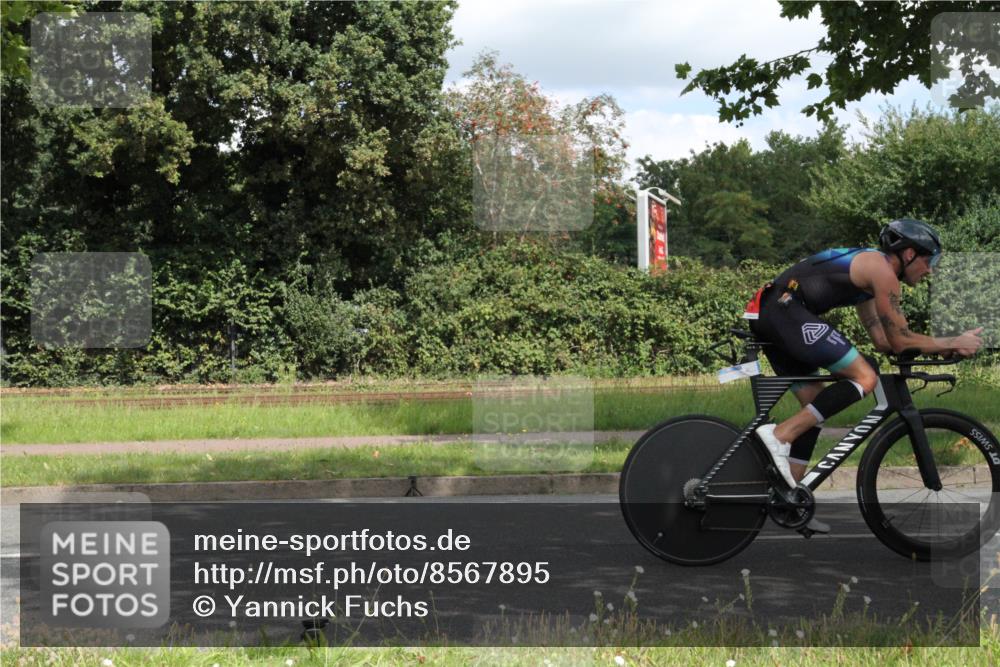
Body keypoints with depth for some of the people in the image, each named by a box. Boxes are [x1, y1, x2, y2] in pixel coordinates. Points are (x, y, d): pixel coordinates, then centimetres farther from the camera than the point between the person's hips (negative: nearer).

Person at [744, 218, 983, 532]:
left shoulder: (865, 266, 28)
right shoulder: (882, 270, -2)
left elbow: (884, 340, 28)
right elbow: (900, 341, -3)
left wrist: (942, 347, 23)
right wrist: (954, 343, 8)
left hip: (766, 316, 10)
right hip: (785, 310, -10)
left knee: (816, 403, 15)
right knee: (864, 377, -12)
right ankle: (780, 434, -17)